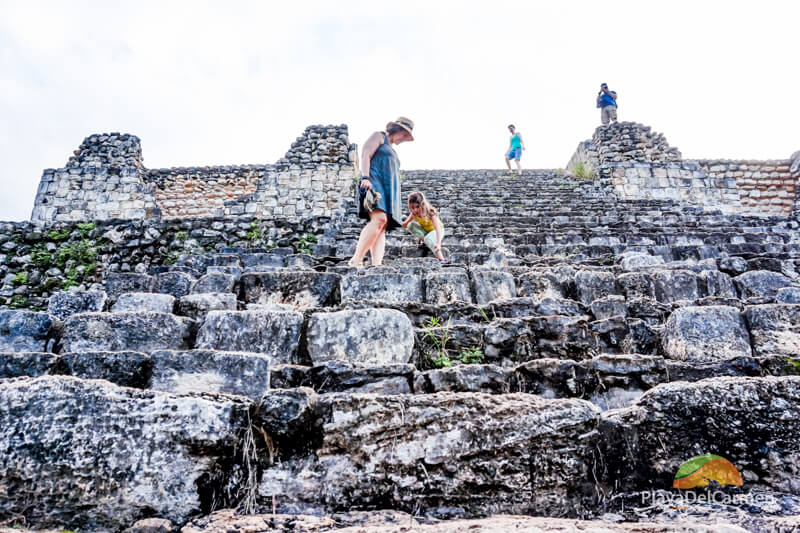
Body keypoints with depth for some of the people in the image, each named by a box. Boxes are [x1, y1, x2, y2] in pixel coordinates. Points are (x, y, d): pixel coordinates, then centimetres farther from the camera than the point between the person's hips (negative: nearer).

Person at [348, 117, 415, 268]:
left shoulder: (391, 149, 35)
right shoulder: (379, 136, 12)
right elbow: (365, 155, -4)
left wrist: (396, 203, 23)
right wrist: (365, 177, -20)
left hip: (388, 191, 8)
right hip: (374, 184, -8)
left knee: (383, 228, -12)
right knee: (379, 219, -29)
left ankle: (377, 265, -26)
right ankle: (356, 260, -32)